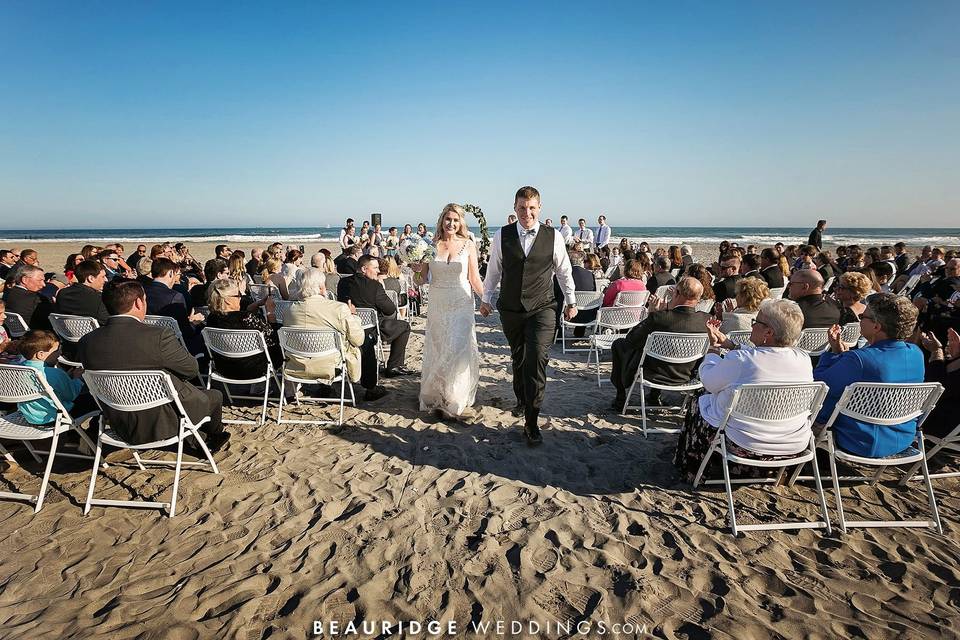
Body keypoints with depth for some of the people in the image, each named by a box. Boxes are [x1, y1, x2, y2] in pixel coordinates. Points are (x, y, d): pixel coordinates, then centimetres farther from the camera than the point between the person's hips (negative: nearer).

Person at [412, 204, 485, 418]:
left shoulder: (468, 245, -2)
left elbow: (474, 279, 2)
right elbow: (424, 279, 6)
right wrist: (420, 270, -14)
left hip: (461, 306, -2)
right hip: (437, 306, 2)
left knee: (458, 350, -4)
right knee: (436, 351, 9)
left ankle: (456, 400, 13)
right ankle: (436, 397, 25)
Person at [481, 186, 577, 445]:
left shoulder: (554, 237, -3)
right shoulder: (502, 235, -1)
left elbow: (564, 271, 9)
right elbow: (493, 270, 11)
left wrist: (571, 301, 15)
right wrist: (486, 299, 16)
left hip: (542, 310, -2)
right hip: (510, 310, 2)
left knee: (536, 361, -13)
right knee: (518, 358, 17)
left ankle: (531, 422, -4)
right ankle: (522, 400, 43)